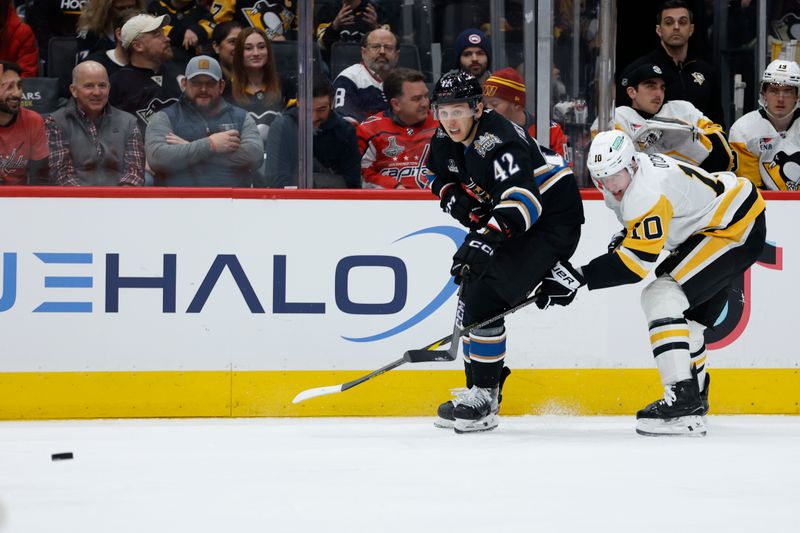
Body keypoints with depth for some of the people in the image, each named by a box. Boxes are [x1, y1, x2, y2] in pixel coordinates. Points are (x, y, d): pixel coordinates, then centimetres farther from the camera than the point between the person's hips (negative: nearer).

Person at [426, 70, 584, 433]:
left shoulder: (498, 141, -30)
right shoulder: (447, 139, -1)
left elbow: (522, 199, -44)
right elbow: (435, 172, 21)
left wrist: (487, 239, -57)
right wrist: (451, 195, -2)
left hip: (552, 221, -10)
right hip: (503, 221, 10)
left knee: (484, 298, -20)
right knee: (470, 292, 11)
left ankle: (484, 397, -14)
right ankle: (478, 392, 23)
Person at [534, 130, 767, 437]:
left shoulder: (648, 192, -29)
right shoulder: (626, 177, 2)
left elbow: (638, 261, -31)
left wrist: (578, 277, -32)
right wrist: (623, 237, 5)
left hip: (738, 231, -11)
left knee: (662, 297, -20)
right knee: (688, 318, 18)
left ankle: (682, 400, -26)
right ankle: (694, 403, 32)